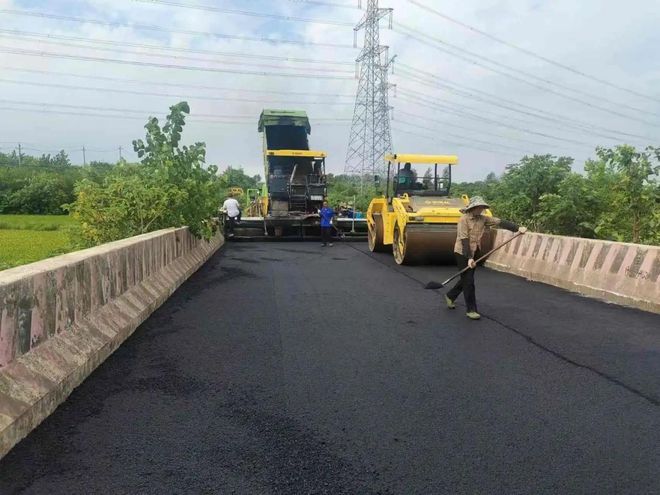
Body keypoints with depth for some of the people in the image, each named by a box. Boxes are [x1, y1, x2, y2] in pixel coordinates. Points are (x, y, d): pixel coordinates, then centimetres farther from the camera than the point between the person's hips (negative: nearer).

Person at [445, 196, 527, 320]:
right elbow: (464, 239, -21)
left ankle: (450, 296, 37)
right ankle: (471, 310, 4)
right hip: (463, 253, -7)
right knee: (468, 281, -4)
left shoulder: (483, 219, 2)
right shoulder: (464, 219, -15)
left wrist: (517, 228, -20)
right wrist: (469, 258, -27)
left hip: (475, 253, 7)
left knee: (466, 279, 16)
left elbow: (500, 222, -7)